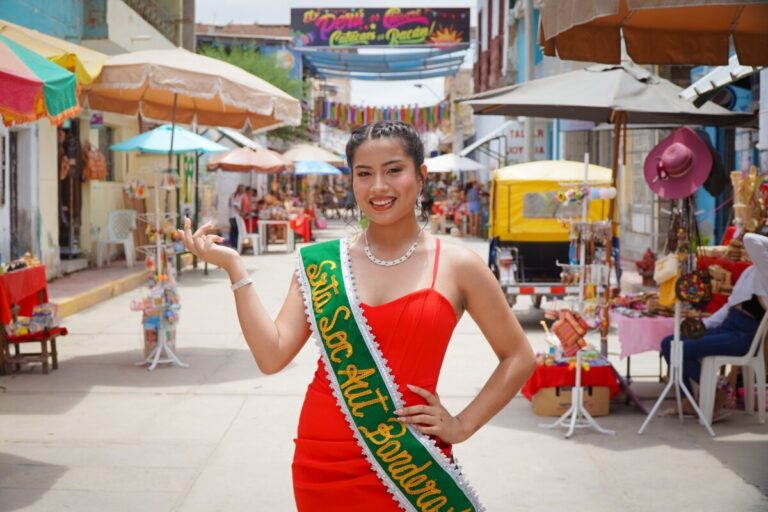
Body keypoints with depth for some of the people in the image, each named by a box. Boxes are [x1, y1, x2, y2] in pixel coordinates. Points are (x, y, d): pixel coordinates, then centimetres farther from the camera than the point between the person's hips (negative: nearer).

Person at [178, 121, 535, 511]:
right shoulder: (321, 263, 3)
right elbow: (272, 355, -5)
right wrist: (234, 267, -8)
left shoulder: (457, 266, -2)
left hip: (410, 465, -2)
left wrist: (463, 425, -1)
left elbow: (519, 358, 7)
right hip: (323, 463, 2)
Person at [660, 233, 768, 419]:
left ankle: (718, 395, -2)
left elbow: (750, 239, -28)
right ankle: (688, 403, 7)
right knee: (668, 343, 3)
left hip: (743, 335, -10)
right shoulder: (752, 270, 15)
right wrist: (702, 325, 12)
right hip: (727, 326, 10)